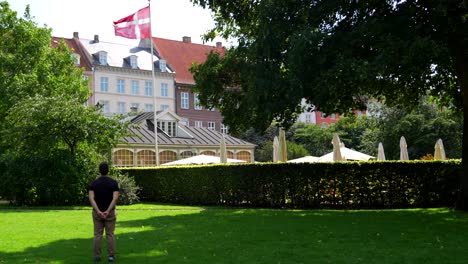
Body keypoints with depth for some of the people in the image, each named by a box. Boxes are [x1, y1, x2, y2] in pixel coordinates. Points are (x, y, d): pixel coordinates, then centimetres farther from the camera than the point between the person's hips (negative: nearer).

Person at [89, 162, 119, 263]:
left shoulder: (94, 183, -3)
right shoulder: (113, 182, -7)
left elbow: (91, 198, -14)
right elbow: (115, 198, -19)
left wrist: (98, 211, -20)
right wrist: (108, 211, -22)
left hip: (97, 212, 1)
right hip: (110, 212, -1)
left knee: (97, 235, 8)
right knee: (110, 235, 4)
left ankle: (97, 256, 8)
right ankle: (111, 256, 4)